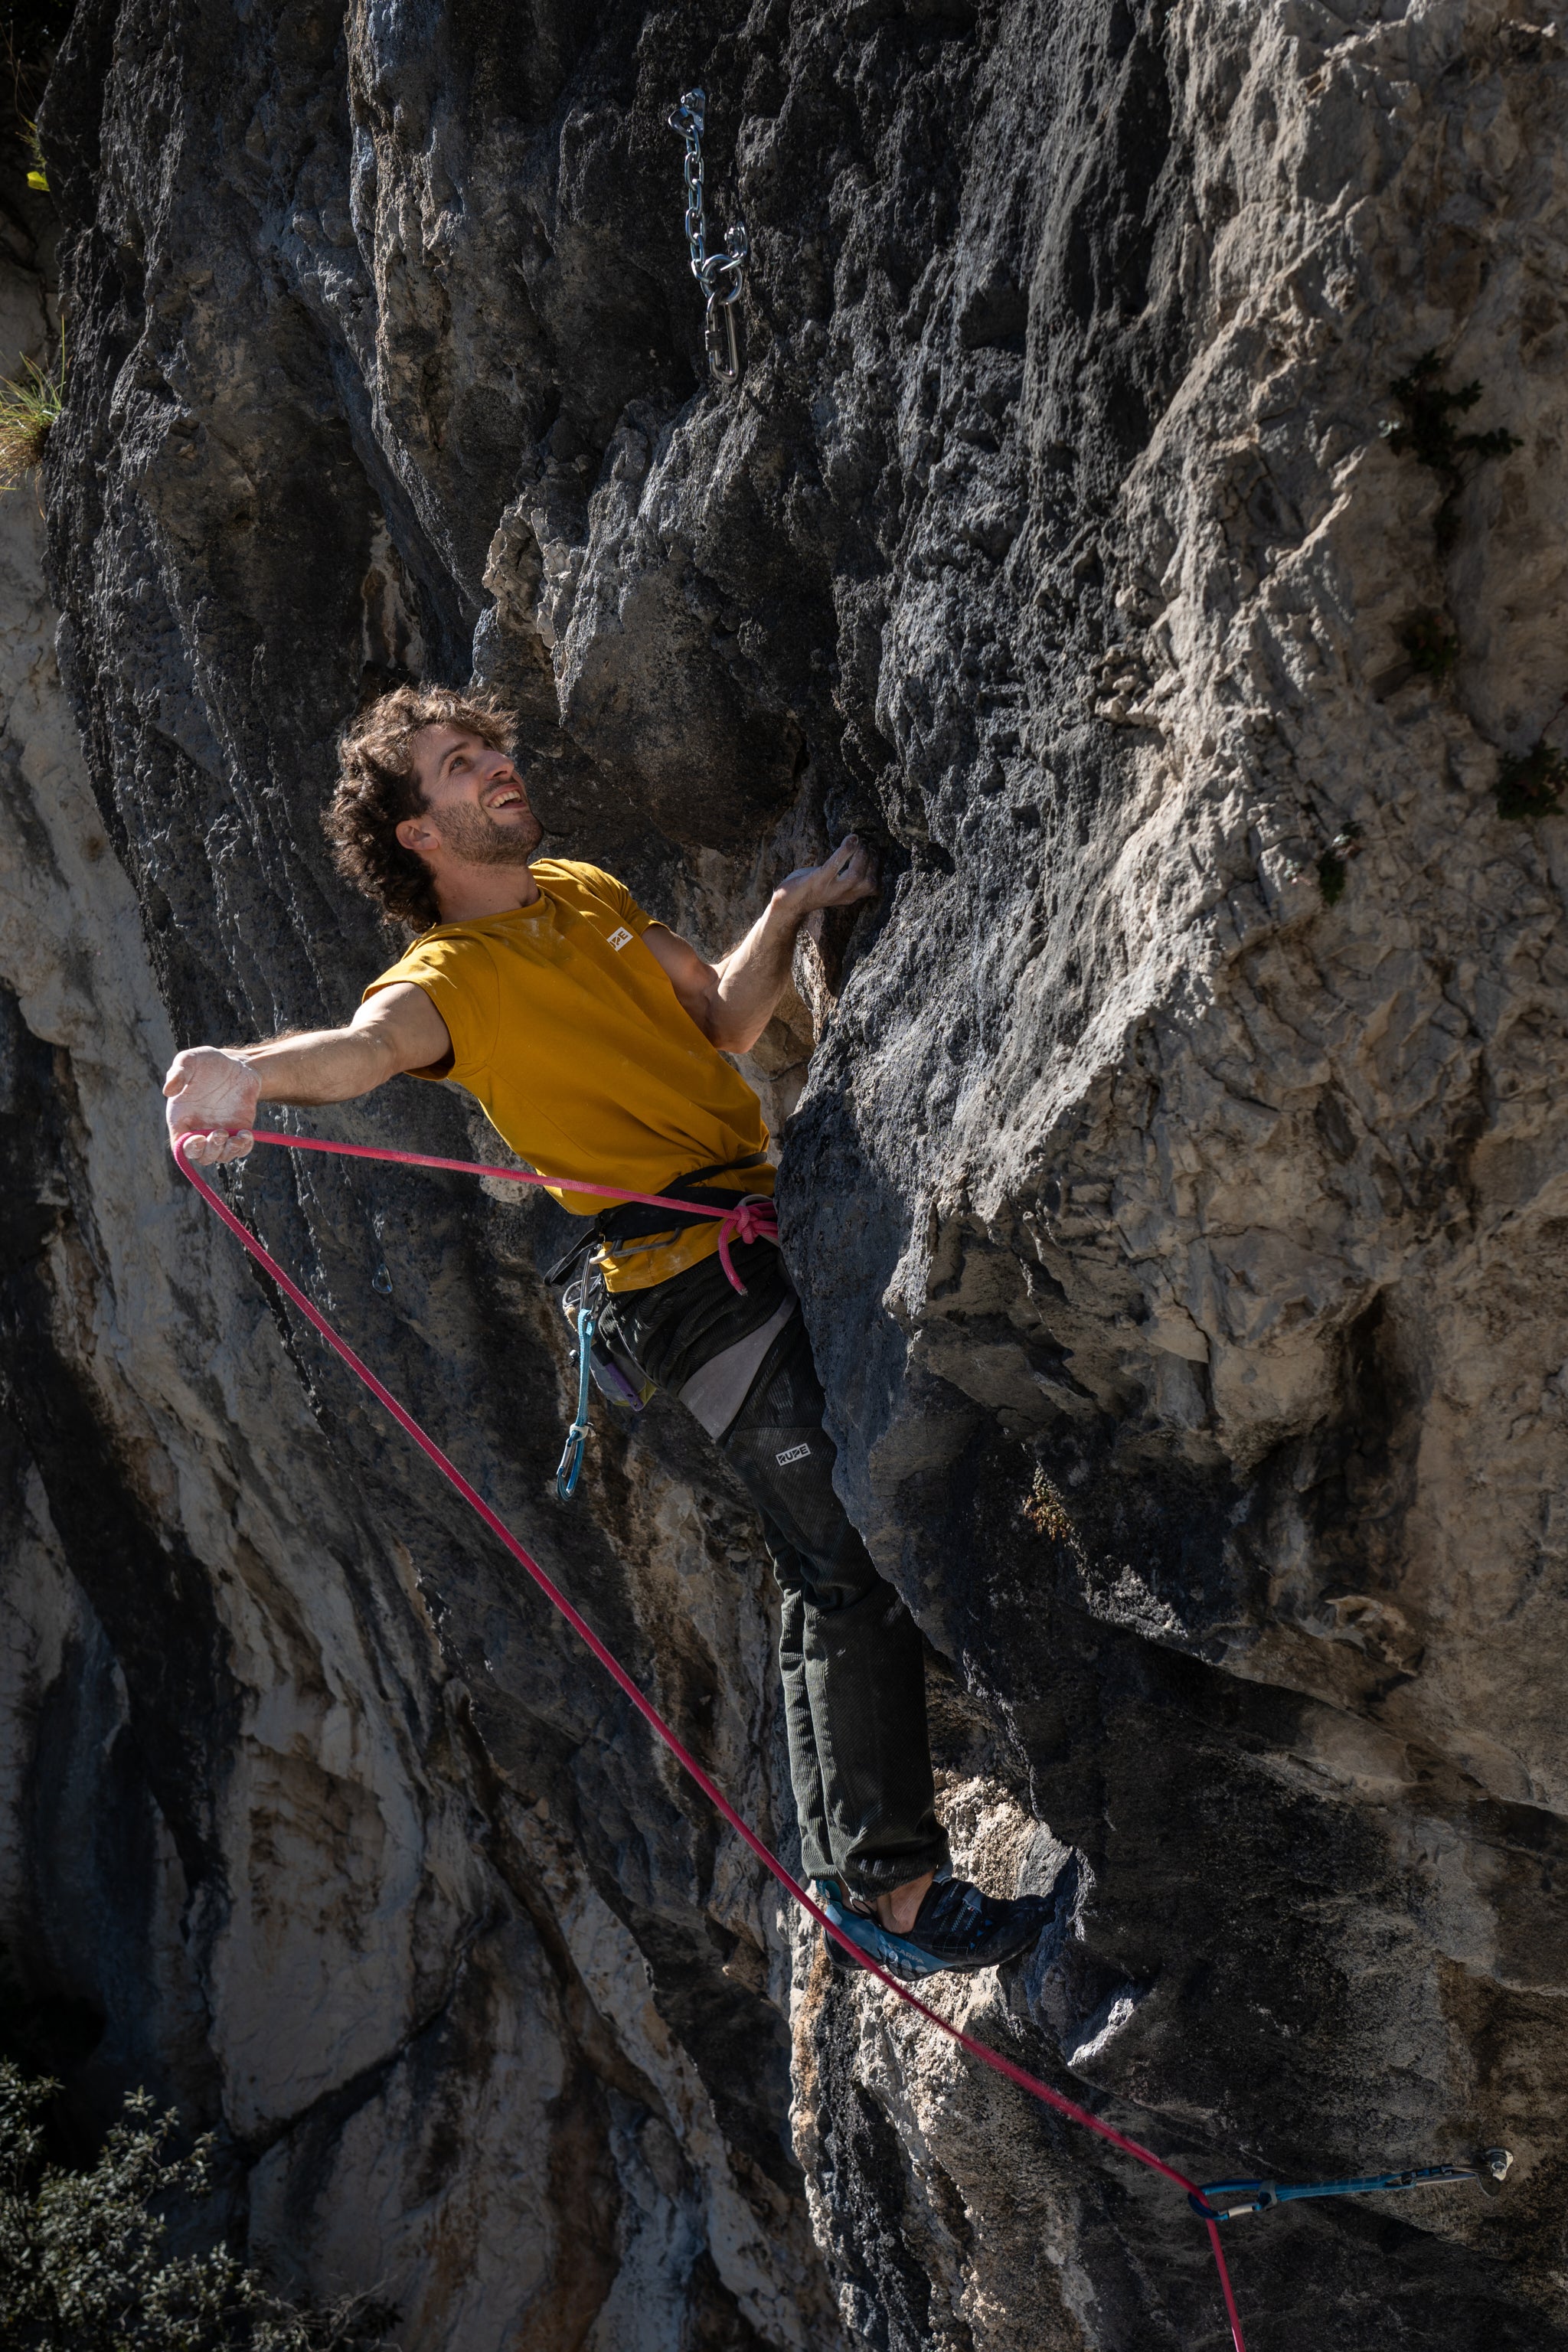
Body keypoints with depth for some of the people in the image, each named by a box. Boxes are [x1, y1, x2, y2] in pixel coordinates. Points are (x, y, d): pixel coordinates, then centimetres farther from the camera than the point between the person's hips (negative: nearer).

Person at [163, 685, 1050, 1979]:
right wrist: (256, 1069, -53)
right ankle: (888, 1882, -3)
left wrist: (792, 907, 9)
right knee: (858, 1567, -11)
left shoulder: (590, 893, 17)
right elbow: (370, 1041, -31)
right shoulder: (454, 972, -8)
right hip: (697, 1277, -9)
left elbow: (723, 1018, 24)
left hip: (769, 1229, 9)